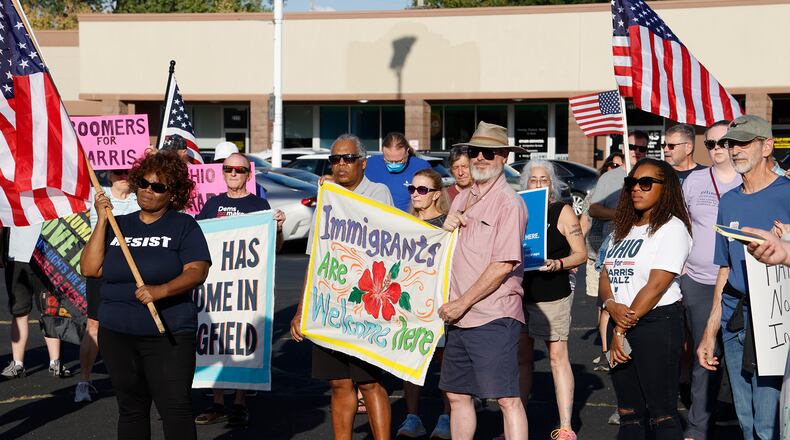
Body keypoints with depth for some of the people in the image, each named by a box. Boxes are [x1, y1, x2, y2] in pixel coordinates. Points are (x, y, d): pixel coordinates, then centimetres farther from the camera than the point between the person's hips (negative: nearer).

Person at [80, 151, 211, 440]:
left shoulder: (184, 226, 0)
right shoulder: (118, 225, 11)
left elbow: (197, 272, -11)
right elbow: (89, 269, 1)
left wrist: (161, 291, -27)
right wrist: (102, 220, -3)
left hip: (168, 334, -4)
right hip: (117, 333, 4)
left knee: (176, 409, -9)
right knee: (131, 408, 11)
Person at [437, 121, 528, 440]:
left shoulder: (508, 202, -10)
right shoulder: (462, 200, 15)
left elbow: (503, 266, -16)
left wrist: (463, 302, -14)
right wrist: (446, 229, 2)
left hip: (493, 317, -8)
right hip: (459, 317, 8)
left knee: (507, 398, -7)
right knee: (457, 395, 14)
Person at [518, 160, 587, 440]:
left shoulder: (562, 212, -1)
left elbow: (580, 254, -2)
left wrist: (557, 264, -19)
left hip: (553, 293, -4)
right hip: (521, 293, 4)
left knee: (558, 356, -4)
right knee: (522, 357, 9)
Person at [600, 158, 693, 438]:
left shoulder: (672, 228, -7)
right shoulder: (623, 230, 18)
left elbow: (656, 285, -14)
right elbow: (606, 276, 13)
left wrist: (623, 330, -13)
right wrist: (611, 305, -10)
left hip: (657, 323, -7)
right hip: (621, 322, 7)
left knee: (661, 414, -5)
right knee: (629, 414, 9)